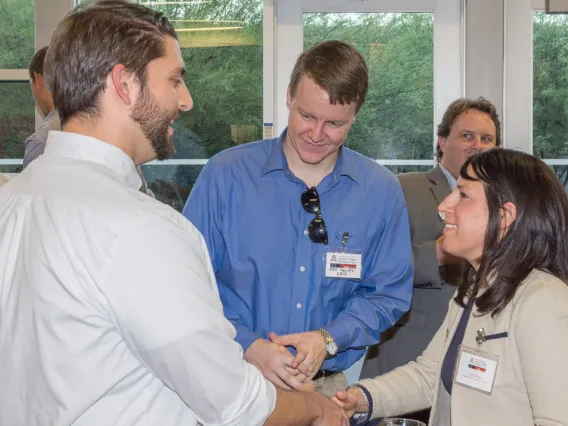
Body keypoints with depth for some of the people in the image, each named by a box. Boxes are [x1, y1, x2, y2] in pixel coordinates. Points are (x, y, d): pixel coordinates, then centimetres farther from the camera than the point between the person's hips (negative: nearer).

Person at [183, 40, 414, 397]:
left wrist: (328, 339, -14)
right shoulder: (225, 175, -9)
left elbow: (388, 294, 1)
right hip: (236, 379, -1)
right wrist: (249, 346, -20)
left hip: (331, 383, 2)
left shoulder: (382, 191, -4)